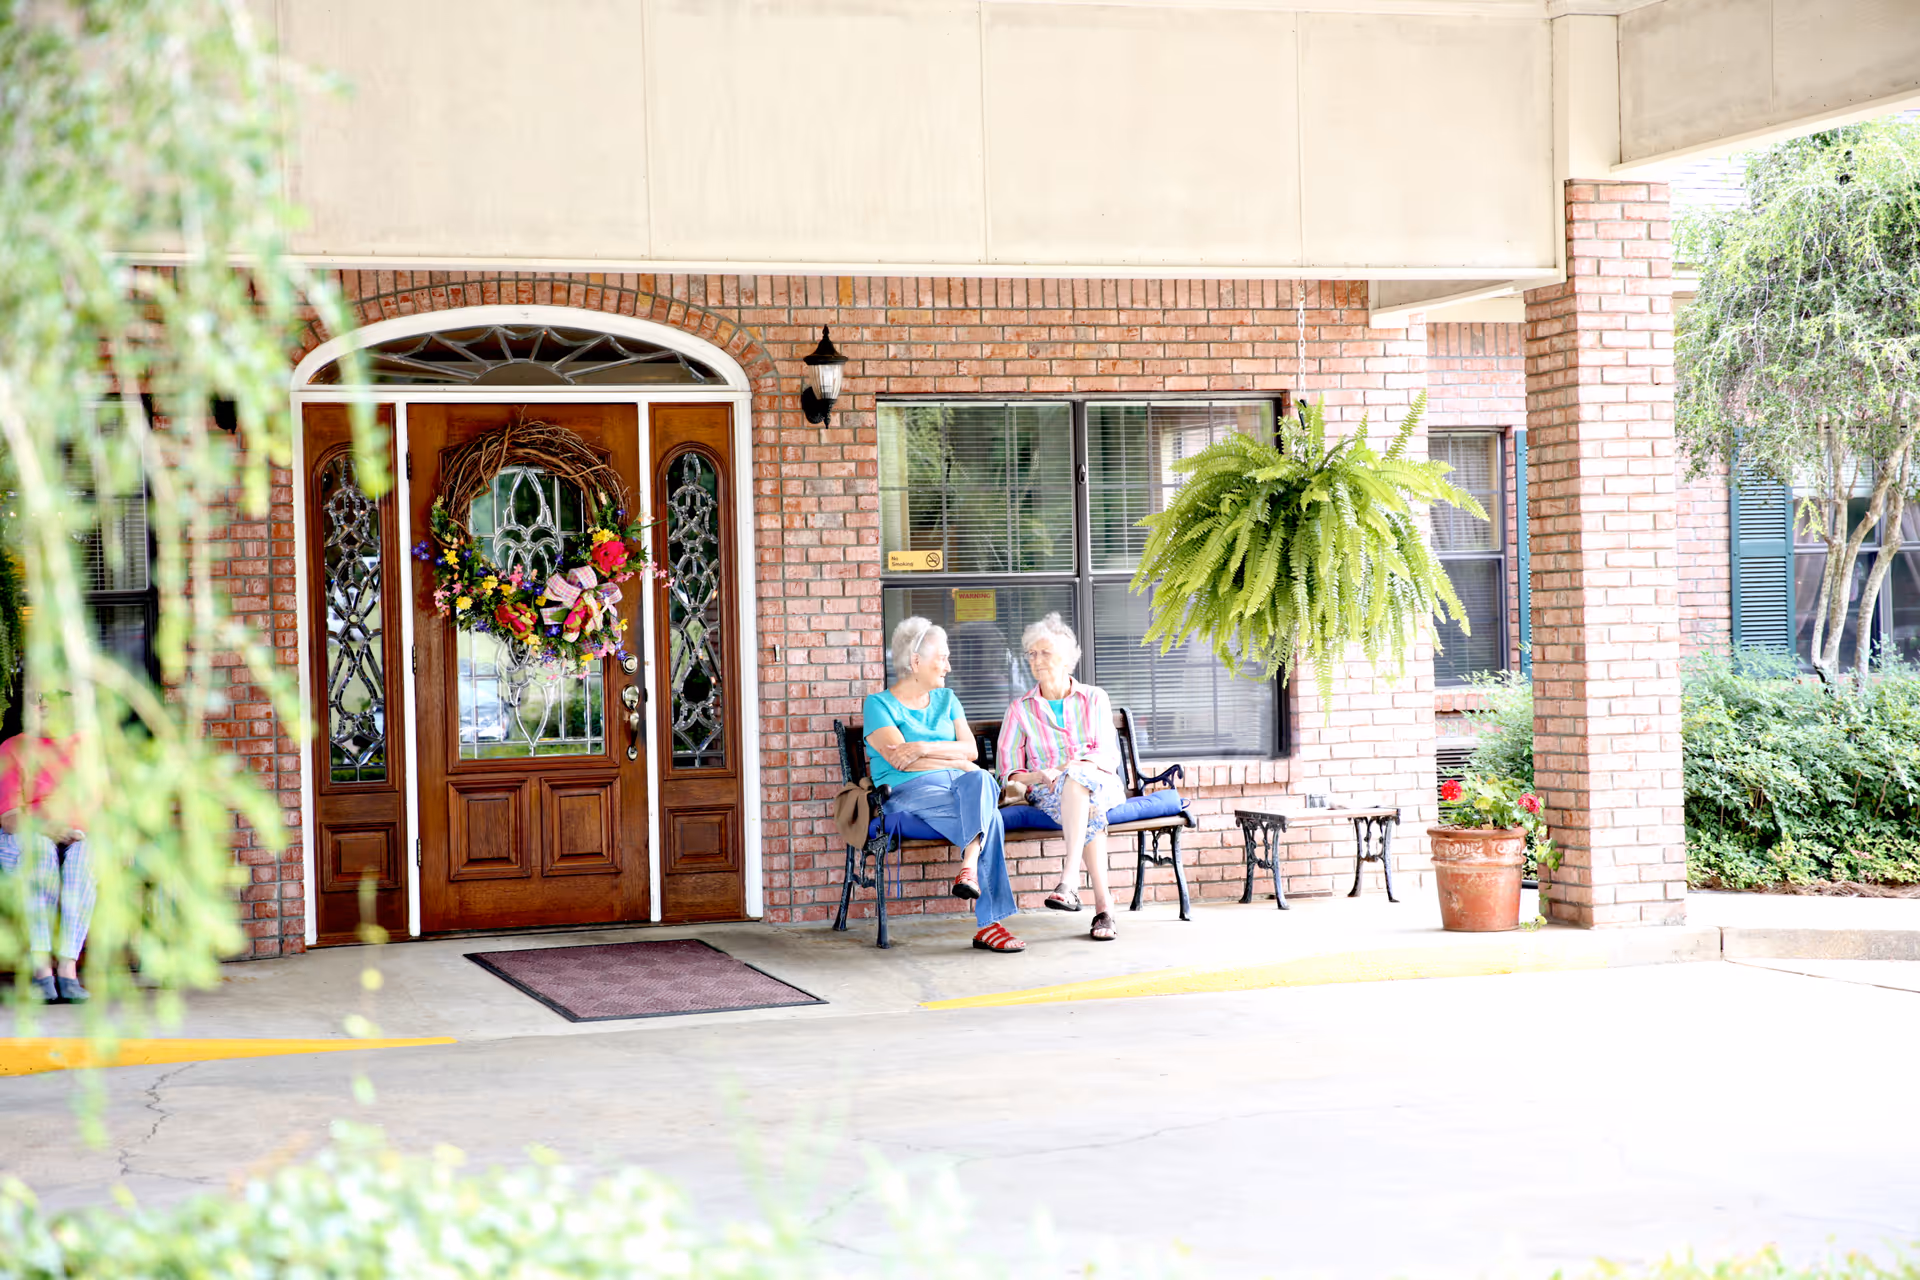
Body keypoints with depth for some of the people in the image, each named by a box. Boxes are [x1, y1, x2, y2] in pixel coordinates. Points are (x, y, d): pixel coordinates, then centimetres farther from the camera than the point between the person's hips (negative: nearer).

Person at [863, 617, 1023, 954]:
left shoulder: (946, 699, 24)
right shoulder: (879, 704, 6)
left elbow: (970, 749, 8)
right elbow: (900, 759, -9)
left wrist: (925, 748, -11)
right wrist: (956, 761, -6)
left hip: (960, 786, 5)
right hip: (910, 791, -5)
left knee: (981, 780, -35)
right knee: (989, 818, -33)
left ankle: (969, 866, -50)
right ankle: (989, 922, -41)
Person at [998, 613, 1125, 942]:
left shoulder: (1094, 699, 13)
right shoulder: (1020, 709, 13)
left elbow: (1110, 756, 3)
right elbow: (1010, 772, 8)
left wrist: (1083, 763, -19)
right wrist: (1040, 776, -14)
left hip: (1101, 785, 0)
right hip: (1047, 792, 0)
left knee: (1077, 776, -39)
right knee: (1087, 812, -37)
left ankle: (1069, 879, -53)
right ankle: (1103, 904, -46)